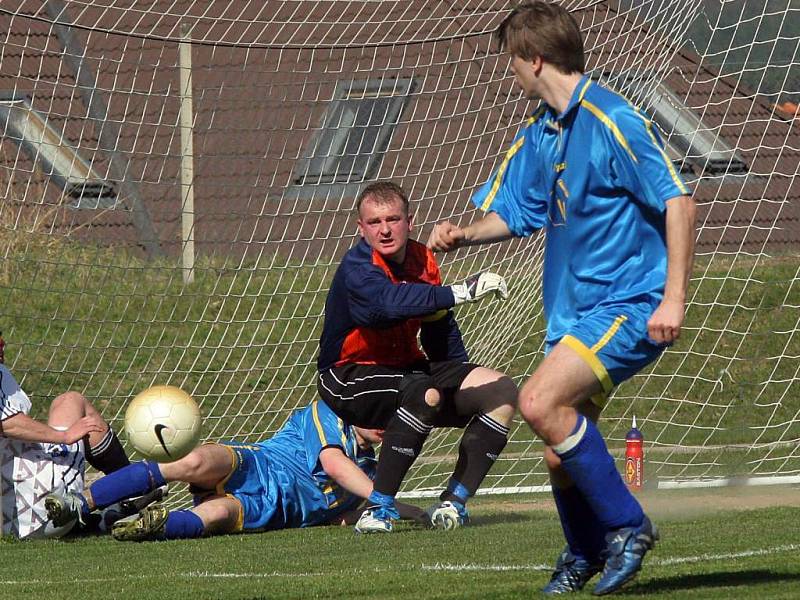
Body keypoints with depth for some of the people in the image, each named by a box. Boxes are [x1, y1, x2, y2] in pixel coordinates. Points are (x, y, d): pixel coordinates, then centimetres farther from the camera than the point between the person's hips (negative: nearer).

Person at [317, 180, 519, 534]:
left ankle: (453, 503, -6)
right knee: (426, 394, -37)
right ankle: (379, 507, -30)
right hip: (349, 379, -8)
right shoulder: (357, 269, -21)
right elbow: (391, 302, -44)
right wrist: (461, 292, -48)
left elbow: (439, 326, 16)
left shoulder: (422, 260, 2)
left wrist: (462, 382, 11)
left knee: (501, 392, -4)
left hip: (406, 367, 8)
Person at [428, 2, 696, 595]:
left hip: (632, 303, -8)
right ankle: (586, 552, 29)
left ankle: (627, 524, -13)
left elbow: (679, 201, -15)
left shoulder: (614, 122, -14)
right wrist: (464, 233, 0)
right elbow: (514, 212, 23)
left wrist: (674, 299, -21)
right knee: (562, 453, 4)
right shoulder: (537, 135, 13)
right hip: (572, 309, 8)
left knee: (540, 400, -26)